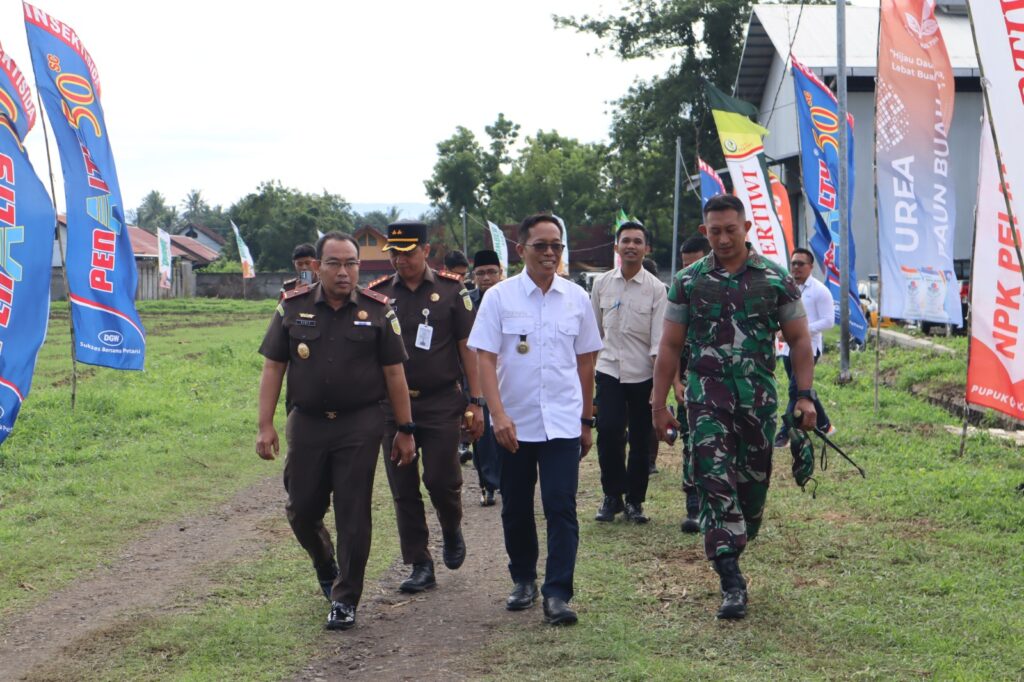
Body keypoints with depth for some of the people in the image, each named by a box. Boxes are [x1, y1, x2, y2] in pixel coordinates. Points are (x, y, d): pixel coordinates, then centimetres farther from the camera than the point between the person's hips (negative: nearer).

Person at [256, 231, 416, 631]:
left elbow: (394, 373, 2)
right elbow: (272, 369, 3)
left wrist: (405, 430, 1)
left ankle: (345, 600, 10)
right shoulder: (292, 308, 2)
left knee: (353, 515, -2)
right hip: (307, 423, 2)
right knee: (302, 510, 9)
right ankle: (326, 567, 39)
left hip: (360, 426, -2)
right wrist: (266, 426, -3)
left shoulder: (377, 311, 0)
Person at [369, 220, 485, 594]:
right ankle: (420, 566, 13)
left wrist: (476, 402, -4)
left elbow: (468, 348, 0)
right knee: (403, 488, 4)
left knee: (441, 479, -5)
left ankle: (452, 531, 27)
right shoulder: (377, 294, 4)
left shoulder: (451, 291, -1)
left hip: (442, 402, -2)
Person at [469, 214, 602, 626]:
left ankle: (557, 593, -3)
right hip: (513, 424, 0)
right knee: (516, 509, 12)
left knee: (561, 508, -7)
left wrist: (587, 421, 13)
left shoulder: (576, 298, 5)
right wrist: (498, 414, -18)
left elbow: (585, 362, 12)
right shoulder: (499, 297, -2)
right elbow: (486, 359, -6)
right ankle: (523, 580, 30)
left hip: (563, 423, 0)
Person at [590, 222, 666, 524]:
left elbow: (659, 340, -6)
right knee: (607, 432, -11)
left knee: (641, 440, 5)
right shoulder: (602, 283, 4)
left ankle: (634, 499, 19)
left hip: (642, 374, -1)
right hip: (609, 369, 1)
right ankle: (612, 495, 8)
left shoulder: (655, 288, -3)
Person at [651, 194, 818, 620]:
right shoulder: (688, 282, 5)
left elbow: (798, 340, 7)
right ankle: (732, 583, -13)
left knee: (754, 482, 8)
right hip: (706, 397, -1)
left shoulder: (776, 279, 4)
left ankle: (730, 552, 31)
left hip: (758, 397, 1)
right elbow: (670, 346, 8)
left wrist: (805, 396, -3)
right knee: (715, 482, -11)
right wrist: (659, 405, 5)